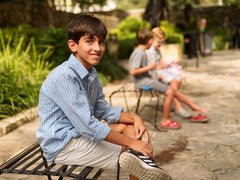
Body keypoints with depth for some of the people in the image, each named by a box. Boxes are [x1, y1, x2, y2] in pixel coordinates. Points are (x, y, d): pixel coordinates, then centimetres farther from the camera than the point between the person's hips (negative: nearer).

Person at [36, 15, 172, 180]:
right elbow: (87, 125, -27)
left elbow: (103, 111, 11)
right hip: (62, 144, -9)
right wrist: (130, 142, -21)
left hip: (82, 132, 9)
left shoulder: (91, 73, 4)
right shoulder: (64, 77, -24)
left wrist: (133, 117, -6)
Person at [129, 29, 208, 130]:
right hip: (142, 81, -10)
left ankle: (193, 107, 20)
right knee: (169, 92, -17)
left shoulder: (142, 52, 11)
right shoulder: (138, 53, -19)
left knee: (173, 91, 9)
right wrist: (149, 67, -18)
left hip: (147, 79, 10)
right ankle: (165, 121, -7)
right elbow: (132, 71, -26)